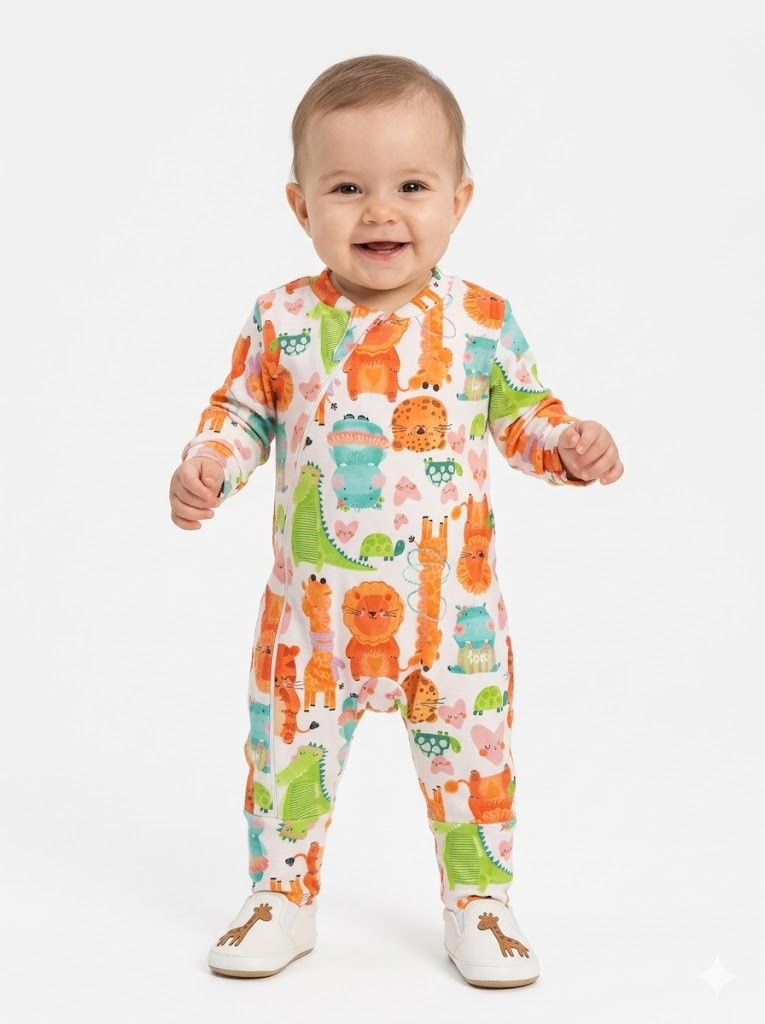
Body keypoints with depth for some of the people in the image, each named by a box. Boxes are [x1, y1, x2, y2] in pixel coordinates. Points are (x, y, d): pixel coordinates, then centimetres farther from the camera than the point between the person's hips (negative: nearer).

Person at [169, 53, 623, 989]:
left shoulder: (482, 322, -5)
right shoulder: (283, 322, -5)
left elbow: (521, 414, 7)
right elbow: (241, 413, 5)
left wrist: (570, 445, -12)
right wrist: (205, 468, -12)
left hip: (454, 608, 0)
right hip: (311, 609, 1)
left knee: (470, 754, 10)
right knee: (287, 751, 12)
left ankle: (478, 905, 31)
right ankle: (282, 896, 34)